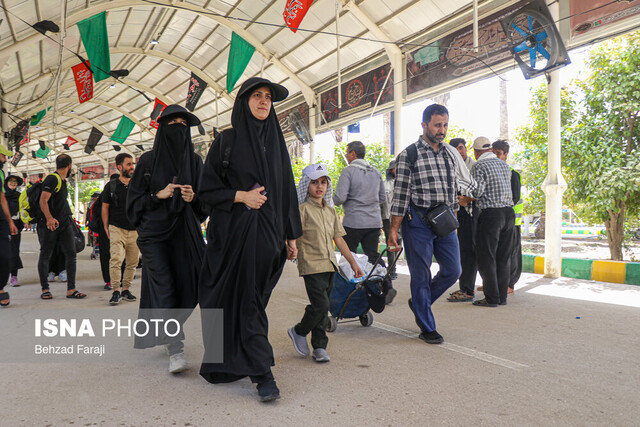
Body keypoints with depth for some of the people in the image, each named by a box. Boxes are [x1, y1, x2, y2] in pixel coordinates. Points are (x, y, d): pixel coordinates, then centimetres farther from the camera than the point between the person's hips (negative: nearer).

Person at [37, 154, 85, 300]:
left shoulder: (63, 180, 17)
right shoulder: (52, 179, -11)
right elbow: (43, 200, -20)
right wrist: (49, 218, -32)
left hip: (64, 223, 8)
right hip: (49, 224, -8)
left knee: (71, 253, -2)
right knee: (45, 256, 5)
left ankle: (71, 289, -2)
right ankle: (45, 289, 14)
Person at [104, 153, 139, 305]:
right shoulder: (111, 186, 3)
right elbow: (105, 207, 8)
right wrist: (106, 227, 2)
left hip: (135, 230, 3)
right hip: (117, 228, -3)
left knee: (132, 262, 6)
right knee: (116, 259, -16)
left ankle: (125, 290, 18)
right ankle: (116, 291, -10)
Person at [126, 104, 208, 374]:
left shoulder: (194, 161, 9)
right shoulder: (148, 161, 2)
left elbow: (206, 201, 9)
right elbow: (135, 198, 3)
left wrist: (193, 198, -12)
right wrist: (158, 195, -13)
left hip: (184, 231, 3)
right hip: (154, 231, -3)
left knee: (187, 286, 4)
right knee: (163, 285, -11)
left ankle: (159, 331, 31)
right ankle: (175, 348, -9)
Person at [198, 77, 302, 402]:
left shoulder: (276, 144, 11)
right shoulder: (225, 142, 2)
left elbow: (287, 191, 11)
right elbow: (206, 189, 1)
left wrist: (292, 235, 7)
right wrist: (240, 196, -14)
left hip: (267, 234, 3)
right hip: (233, 232, -3)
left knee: (252, 300, 7)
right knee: (245, 300, -3)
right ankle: (262, 373, 3)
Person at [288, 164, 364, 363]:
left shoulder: (330, 211, 14)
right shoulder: (303, 209, -6)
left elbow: (338, 238, 18)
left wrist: (353, 262, 17)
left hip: (329, 264, 6)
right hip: (311, 265, -6)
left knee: (323, 307, 9)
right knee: (320, 305, -11)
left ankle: (319, 347, 19)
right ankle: (298, 331, 15)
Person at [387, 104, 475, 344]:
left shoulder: (451, 153, 11)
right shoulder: (408, 155, -4)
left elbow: (466, 183, 23)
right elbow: (400, 195, -6)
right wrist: (393, 230, -9)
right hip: (418, 221, -5)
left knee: (453, 271, 7)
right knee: (421, 275, 2)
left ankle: (419, 303, 31)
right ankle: (426, 328, 16)